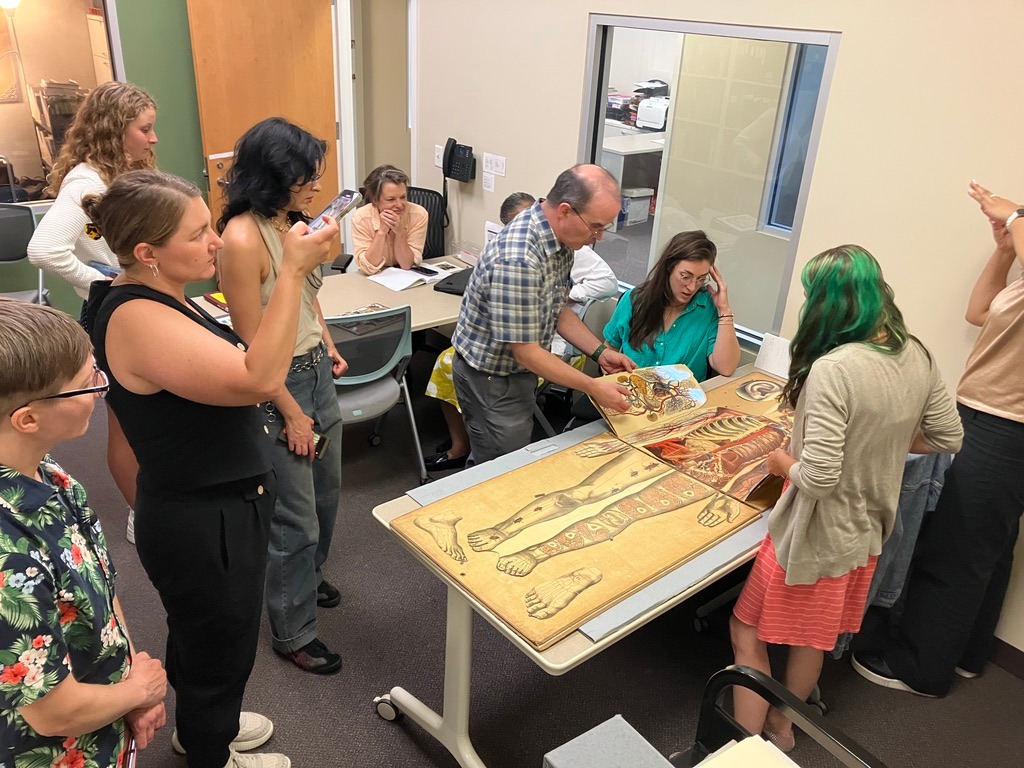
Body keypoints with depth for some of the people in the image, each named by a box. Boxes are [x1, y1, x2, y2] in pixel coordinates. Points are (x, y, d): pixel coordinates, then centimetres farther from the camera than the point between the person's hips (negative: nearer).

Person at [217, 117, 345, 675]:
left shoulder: (293, 223, 2)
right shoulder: (242, 238, -23)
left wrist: (328, 347, 8)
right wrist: (292, 415, -15)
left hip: (318, 374, 9)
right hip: (279, 385, -8)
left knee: (325, 493, 24)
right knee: (296, 519, 4)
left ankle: (307, 577, 50)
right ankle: (293, 633, 25)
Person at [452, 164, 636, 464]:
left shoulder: (559, 237, -5)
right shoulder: (517, 260, -33)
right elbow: (525, 351, -28)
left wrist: (600, 352, -3)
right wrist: (593, 387, -23)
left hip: (521, 371, 9)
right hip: (491, 378, -9)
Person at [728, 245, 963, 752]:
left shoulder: (832, 369, -31)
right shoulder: (916, 355, -7)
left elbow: (819, 477, -31)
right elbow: (948, 437, 5)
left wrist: (784, 462, -11)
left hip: (818, 534, -8)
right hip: (869, 527, 8)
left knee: (748, 632, 13)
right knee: (813, 637, 26)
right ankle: (782, 725, 47)